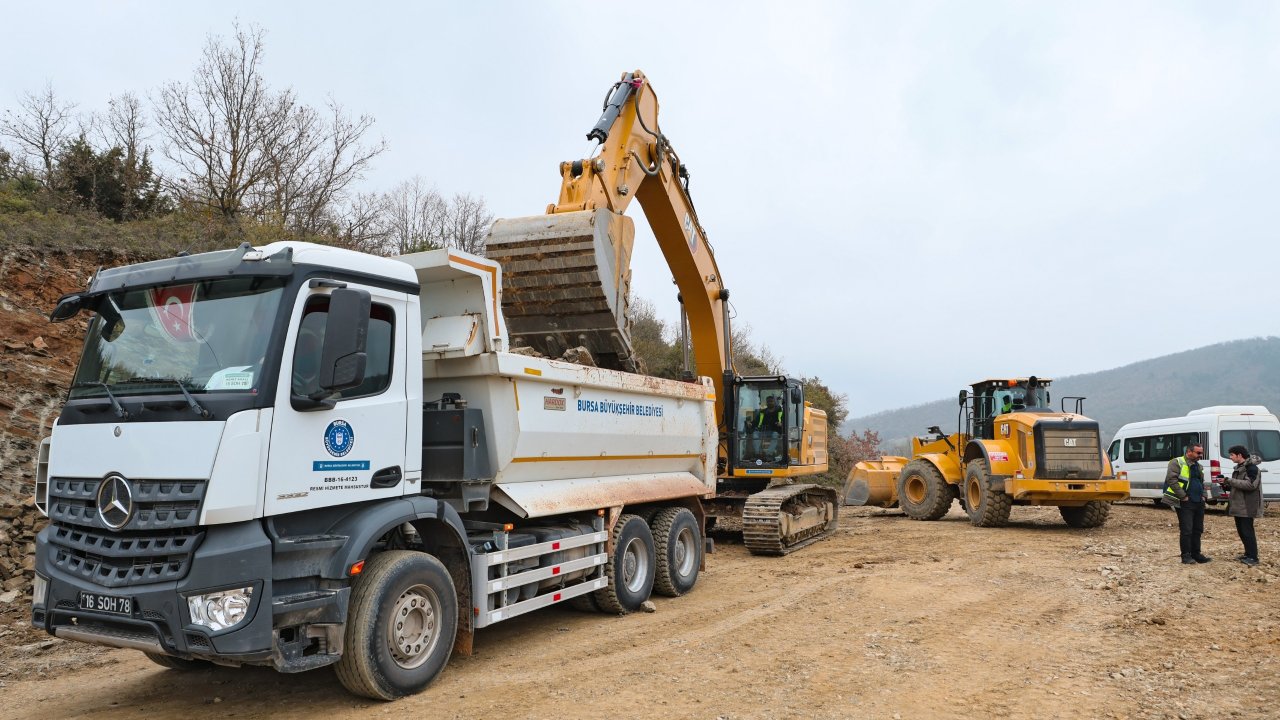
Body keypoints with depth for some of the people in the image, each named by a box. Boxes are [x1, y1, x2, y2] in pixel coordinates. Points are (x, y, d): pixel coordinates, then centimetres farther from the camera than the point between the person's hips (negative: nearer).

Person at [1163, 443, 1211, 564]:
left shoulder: (1198, 466, 18)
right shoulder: (1177, 463, -8)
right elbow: (1171, 480, -18)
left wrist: (1203, 495, 14)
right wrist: (1183, 496, -18)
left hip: (1199, 503, 8)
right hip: (1185, 503, -8)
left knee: (1198, 530, 11)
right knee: (1186, 530, -6)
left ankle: (1196, 554, 20)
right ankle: (1186, 556, 0)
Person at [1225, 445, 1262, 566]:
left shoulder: (1251, 468, -13)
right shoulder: (1239, 467, 16)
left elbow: (1250, 484, -25)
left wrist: (1230, 481, -23)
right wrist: (1227, 484, 5)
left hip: (1247, 506, -9)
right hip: (1238, 505, 9)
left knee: (1247, 531, -7)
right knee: (1241, 531, 14)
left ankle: (1253, 557, -2)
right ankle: (1248, 554, 23)